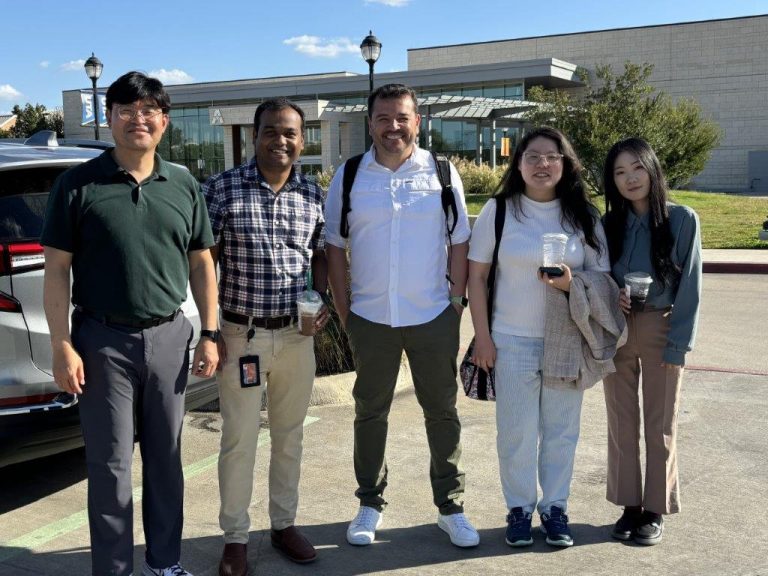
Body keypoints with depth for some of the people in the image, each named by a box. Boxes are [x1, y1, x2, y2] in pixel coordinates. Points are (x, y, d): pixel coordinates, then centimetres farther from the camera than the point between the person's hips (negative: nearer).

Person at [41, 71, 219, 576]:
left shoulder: (184, 186, 6)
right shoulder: (79, 184, -3)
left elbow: (201, 264, 10)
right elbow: (57, 269, -3)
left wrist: (209, 334, 5)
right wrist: (62, 346, -9)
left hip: (169, 336, 3)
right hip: (104, 340, -3)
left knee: (166, 458, 13)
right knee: (111, 465, 5)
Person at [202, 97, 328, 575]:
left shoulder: (314, 194, 3)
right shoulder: (222, 188, -7)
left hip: (298, 335, 3)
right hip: (241, 334, -3)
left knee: (290, 435, 15)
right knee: (240, 439, 6)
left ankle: (285, 523, 32)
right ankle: (236, 537, 22)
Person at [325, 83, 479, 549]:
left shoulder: (442, 173, -1)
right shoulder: (348, 177, 1)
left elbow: (459, 244, 2)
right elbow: (335, 248, 4)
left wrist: (457, 304, -2)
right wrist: (344, 311, 0)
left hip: (434, 317, 0)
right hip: (370, 318, 1)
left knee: (442, 413, 10)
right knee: (370, 413, 13)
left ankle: (451, 507, 25)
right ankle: (370, 505, 29)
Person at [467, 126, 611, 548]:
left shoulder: (584, 216, 2)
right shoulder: (499, 211, -2)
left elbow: (601, 278, 4)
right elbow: (476, 276, -1)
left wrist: (570, 283, -19)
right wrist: (482, 337, -5)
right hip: (512, 340, -1)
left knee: (561, 429, 10)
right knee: (516, 430, 6)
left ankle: (555, 507, 25)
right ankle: (519, 508, 23)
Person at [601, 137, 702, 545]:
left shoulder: (682, 219, -6)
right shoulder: (609, 224, 4)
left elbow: (689, 285, -7)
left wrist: (678, 342, -12)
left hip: (661, 328, -3)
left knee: (660, 424, 5)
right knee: (621, 421, 9)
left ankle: (655, 509, 18)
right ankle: (630, 505, 21)